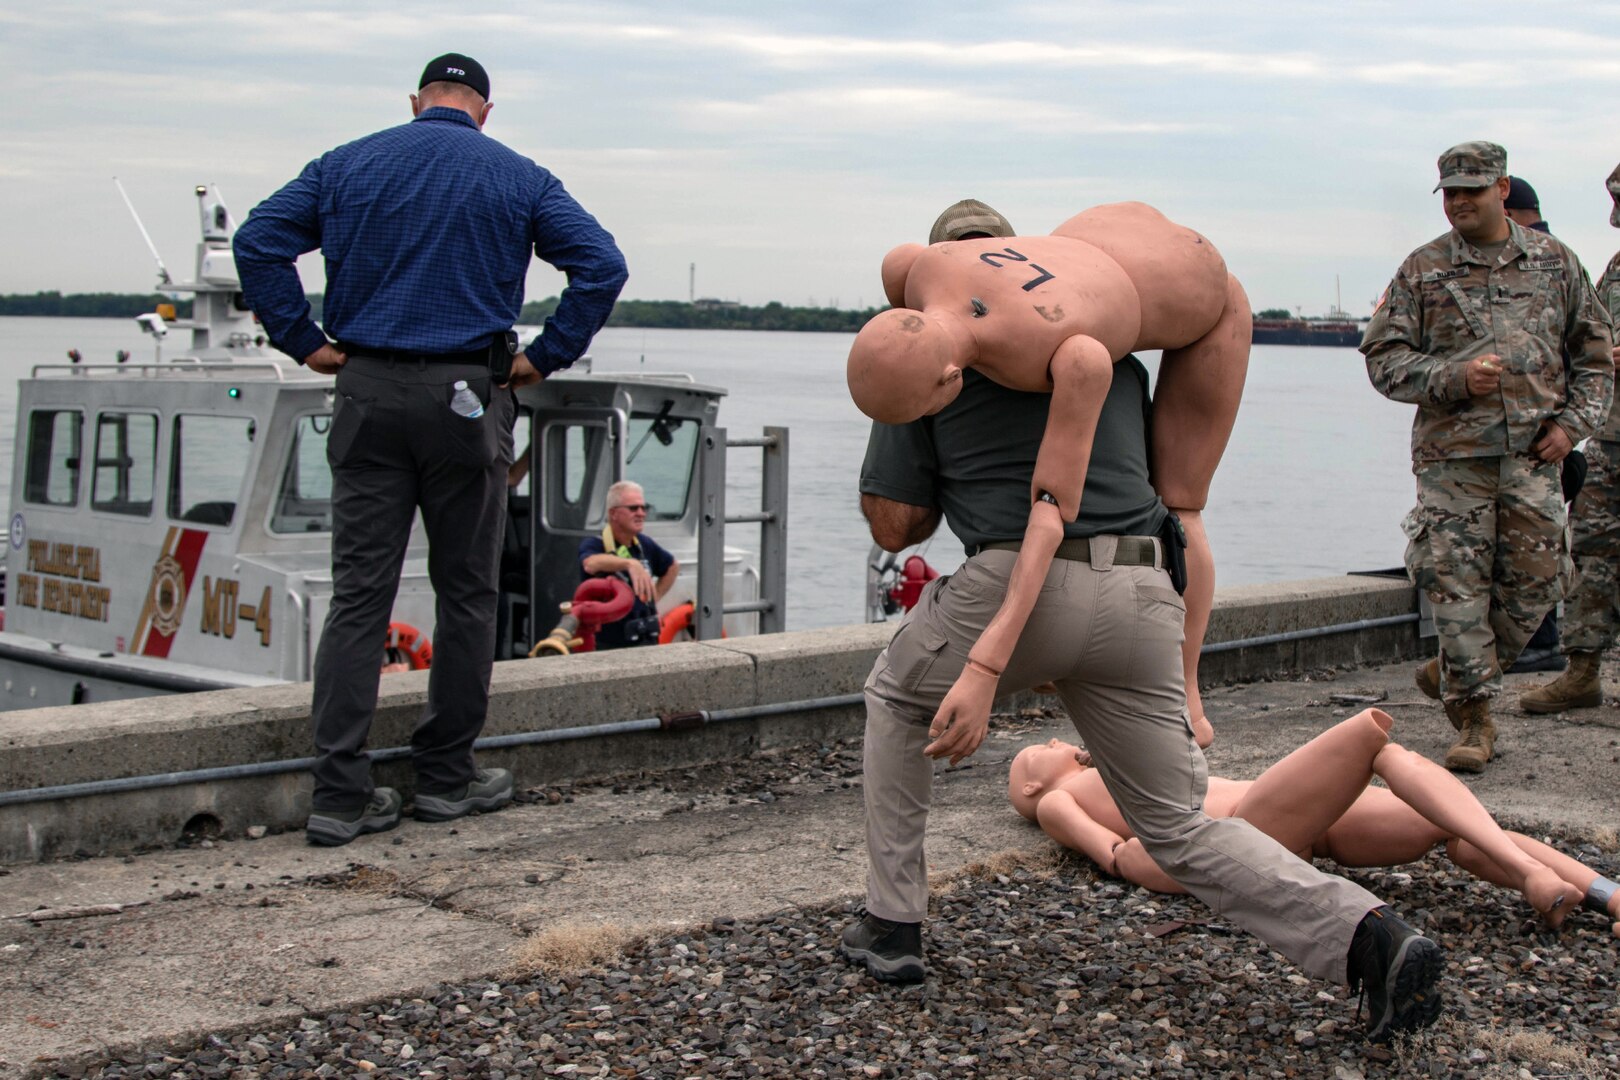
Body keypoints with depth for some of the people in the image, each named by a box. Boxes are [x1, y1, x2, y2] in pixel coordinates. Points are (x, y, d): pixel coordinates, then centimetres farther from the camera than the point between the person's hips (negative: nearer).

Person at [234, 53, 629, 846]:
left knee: (359, 593, 2)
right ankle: (447, 776, 15)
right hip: (467, 397, -2)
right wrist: (545, 357, 0)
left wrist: (304, 343, 3)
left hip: (369, 394, 2)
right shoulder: (517, 178, 6)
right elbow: (601, 265, -3)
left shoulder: (347, 164, 10)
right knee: (465, 591, 9)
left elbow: (258, 239, 2)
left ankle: (340, 792, -1)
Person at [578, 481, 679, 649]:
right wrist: (630, 563, -52)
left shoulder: (645, 544, 10)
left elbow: (673, 567, 30)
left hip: (646, 643, 6)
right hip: (606, 646, -6)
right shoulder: (593, 545, -11)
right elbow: (591, 563, -37)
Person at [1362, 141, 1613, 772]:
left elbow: (1595, 353, 17)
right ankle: (1473, 718, 2)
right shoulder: (1422, 270, 5)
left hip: (1533, 454, 2)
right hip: (1452, 453, -2)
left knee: (1535, 580, 2)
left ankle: (1451, 673, 24)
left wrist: (1573, 421, 3)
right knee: (1457, 583, -7)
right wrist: (1453, 377, -13)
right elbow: (1383, 357, 2)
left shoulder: (1555, 262, 11)